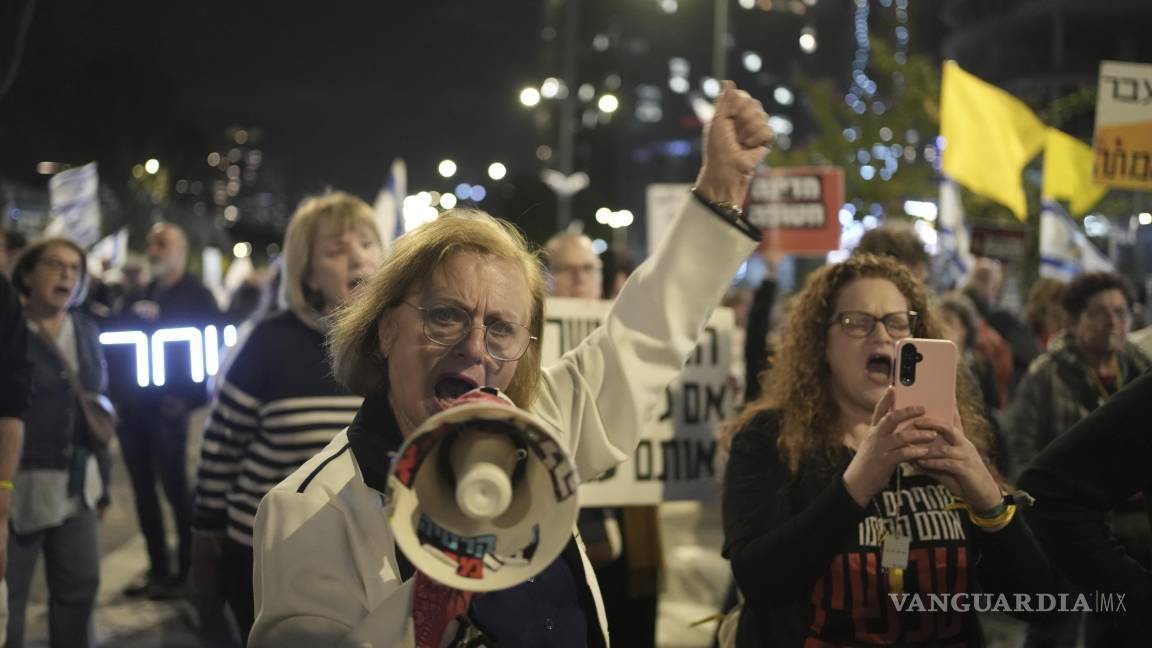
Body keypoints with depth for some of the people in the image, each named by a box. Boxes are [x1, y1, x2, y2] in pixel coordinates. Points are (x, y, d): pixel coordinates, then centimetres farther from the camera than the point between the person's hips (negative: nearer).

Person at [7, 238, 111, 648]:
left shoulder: (87, 332, 11)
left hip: (76, 485, 6)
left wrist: (101, 484, 16)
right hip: (20, 486, -6)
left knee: (80, 585, 11)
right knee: (9, 594, 1)